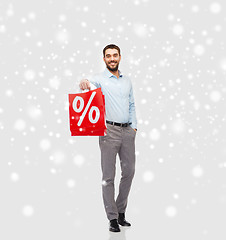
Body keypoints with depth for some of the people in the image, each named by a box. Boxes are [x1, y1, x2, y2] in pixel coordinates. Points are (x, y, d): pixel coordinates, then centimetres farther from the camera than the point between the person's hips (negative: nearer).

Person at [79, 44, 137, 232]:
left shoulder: (127, 81, 17)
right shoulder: (100, 79, 0)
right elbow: (91, 84, -24)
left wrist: (134, 125, 9)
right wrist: (85, 83, -47)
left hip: (128, 131, 5)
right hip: (109, 130, -5)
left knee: (129, 171, 8)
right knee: (108, 176, -3)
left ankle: (121, 212, 22)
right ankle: (112, 218, 3)